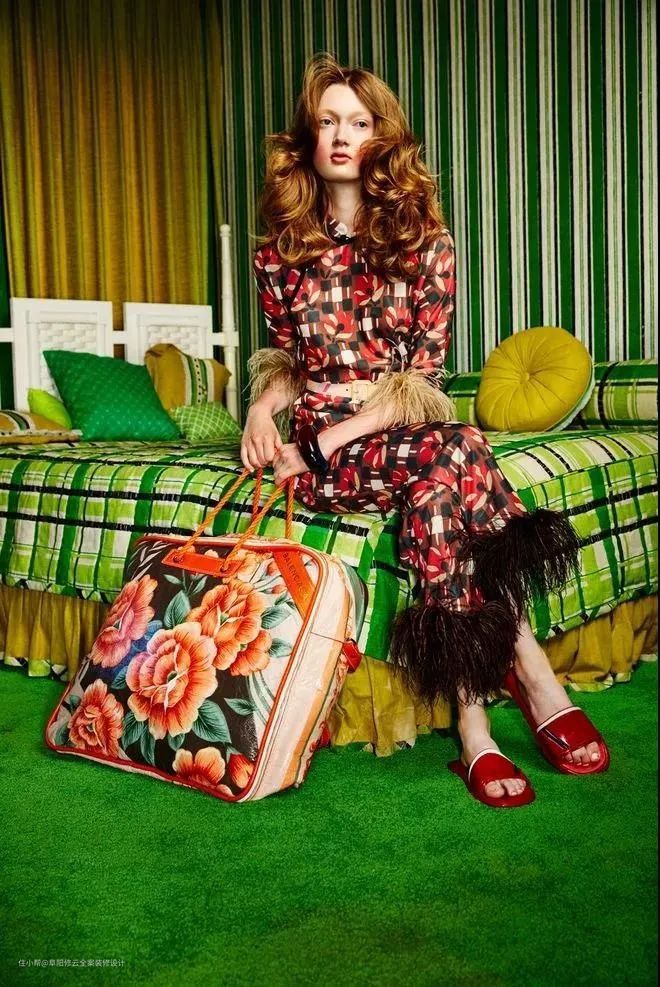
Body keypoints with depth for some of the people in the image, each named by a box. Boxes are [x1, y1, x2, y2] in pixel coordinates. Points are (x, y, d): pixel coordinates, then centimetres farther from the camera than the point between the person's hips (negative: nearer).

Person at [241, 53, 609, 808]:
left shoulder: (422, 240, 5)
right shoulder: (281, 250, 10)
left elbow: (423, 373, -2)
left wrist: (340, 433, -14)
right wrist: (263, 405, -6)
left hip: (399, 429, 1)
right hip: (312, 443, 0)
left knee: (439, 491, -38)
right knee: (457, 456, -33)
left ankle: (472, 721, -30)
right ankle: (529, 670, -27)